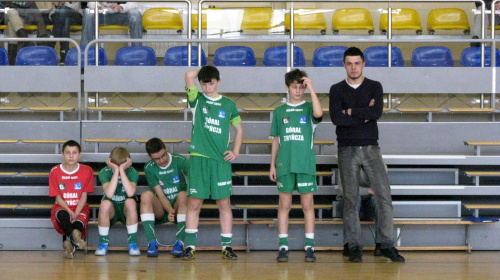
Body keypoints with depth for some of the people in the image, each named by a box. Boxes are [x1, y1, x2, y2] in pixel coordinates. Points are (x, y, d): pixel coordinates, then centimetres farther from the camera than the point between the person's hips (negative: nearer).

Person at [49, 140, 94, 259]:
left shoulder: (87, 171, 1)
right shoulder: (55, 172, 1)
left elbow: (84, 196, -2)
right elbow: (58, 197, -2)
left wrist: (76, 213, -19)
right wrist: (70, 212, -19)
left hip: (80, 209, 1)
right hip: (62, 208, -1)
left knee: (81, 218, -35)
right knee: (61, 215, -36)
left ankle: (69, 241, -51)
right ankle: (76, 237, -56)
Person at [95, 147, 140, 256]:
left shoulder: (132, 172, -12)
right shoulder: (104, 172, -12)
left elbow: (130, 193, -31)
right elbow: (109, 194, -30)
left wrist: (122, 170, -31)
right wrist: (116, 171, -30)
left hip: (127, 210, 0)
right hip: (111, 210, 0)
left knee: (130, 202, -33)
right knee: (105, 204, -33)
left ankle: (132, 243, -22)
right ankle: (103, 243, -17)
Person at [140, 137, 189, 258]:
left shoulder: (179, 161, -8)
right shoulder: (149, 168, -2)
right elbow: (160, 194, -8)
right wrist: (170, 210, -28)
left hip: (179, 207, -1)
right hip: (161, 209, 1)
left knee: (183, 195, -34)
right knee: (146, 195, -27)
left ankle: (179, 242, -35)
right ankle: (152, 242, -32)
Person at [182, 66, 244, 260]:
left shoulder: (228, 104, 9)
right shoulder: (197, 99, 4)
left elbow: (239, 129, 18)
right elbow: (189, 75, -12)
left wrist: (236, 151, 6)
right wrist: (201, 71, 6)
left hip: (221, 160, 1)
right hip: (198, 158, -1)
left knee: (224, 203, 2)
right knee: (194, 203, -1)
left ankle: (227, 246, 8)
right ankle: (190, 246, 6)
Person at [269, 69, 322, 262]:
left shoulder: (309, 108, 5)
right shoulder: (279, 111, 11)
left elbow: (318, 113, -20)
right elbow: (276, 140, 14)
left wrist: (311, 88, -17)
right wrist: (272, 165, 10)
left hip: (306, 165, -2)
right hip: (284, 166, 2)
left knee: (307, 205, 1)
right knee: (284, 205, 2)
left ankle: (309, 247, 4)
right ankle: (283, 247, 5)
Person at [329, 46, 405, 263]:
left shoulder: (374, 87, 6)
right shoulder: (337, 90, 5)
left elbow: (377, 112, -13)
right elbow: (336, 118, -12)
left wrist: (351, 112, -10)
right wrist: (365, 115, -10)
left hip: (371, 148, 1)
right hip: (347, 150, -1)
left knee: (384, 195, -5)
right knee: (350, 200, 2)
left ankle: (387, 245, 2)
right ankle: (354, 247, 8)